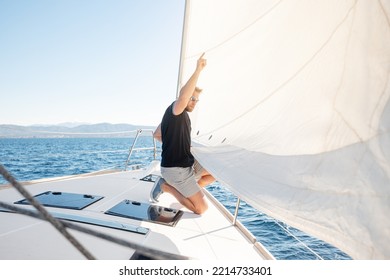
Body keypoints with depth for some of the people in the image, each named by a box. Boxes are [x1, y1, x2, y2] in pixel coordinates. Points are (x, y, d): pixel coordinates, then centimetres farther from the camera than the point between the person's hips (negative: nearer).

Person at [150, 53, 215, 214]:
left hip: (187, 164, 10)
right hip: (175, 169, -10)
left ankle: (186, 191, 12)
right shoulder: (175, 110, -14)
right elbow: (183, 98, -40)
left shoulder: (178, 116, 13)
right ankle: (166, 186, 2)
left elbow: (156, 134, 22)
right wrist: (198, 70, -37)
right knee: (202, 208, -9)